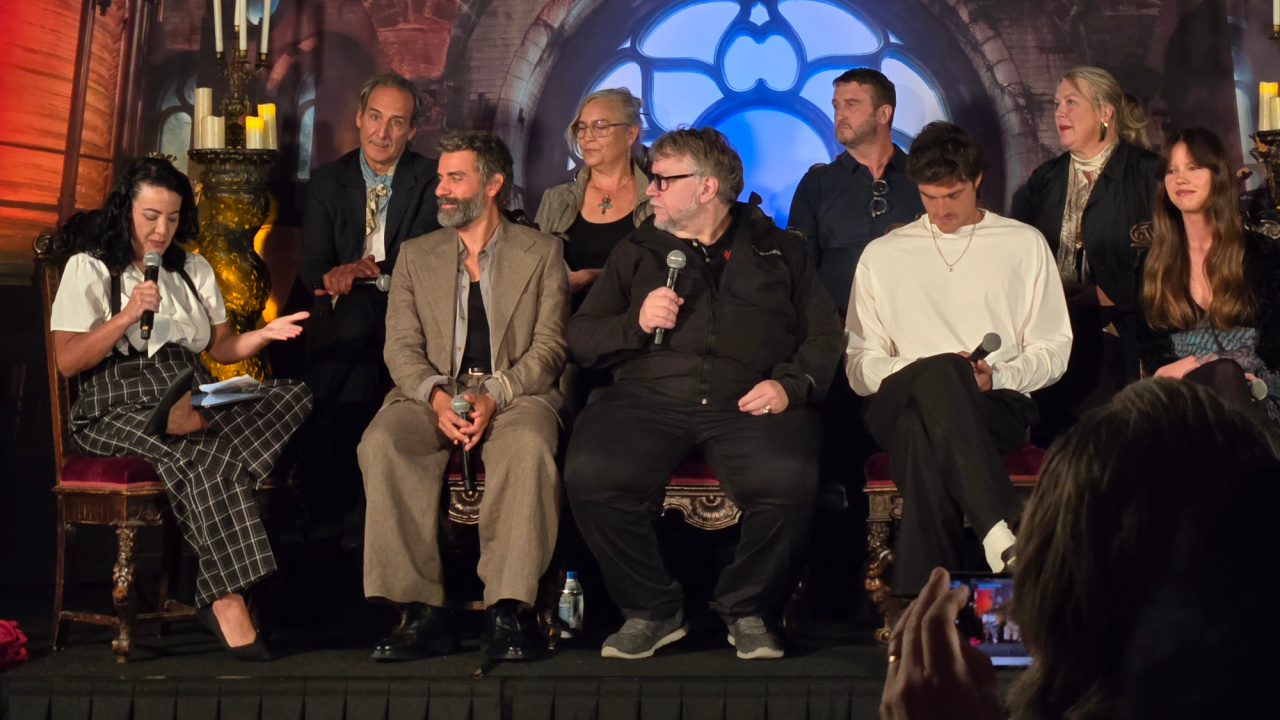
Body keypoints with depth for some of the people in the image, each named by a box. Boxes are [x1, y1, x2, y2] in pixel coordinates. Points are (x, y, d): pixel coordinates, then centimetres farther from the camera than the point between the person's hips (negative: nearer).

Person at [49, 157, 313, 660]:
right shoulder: (88, 270, 7)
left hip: (196, 400, 5)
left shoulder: (194, 270, 23)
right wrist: (127, 316, -12)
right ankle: (227, 600, -40)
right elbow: (67, 361, -2)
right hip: (120, 408, -5)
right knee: (207, 457, -38)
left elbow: (220, 348, 22)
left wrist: (264, 335, 2)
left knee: (294, 397, -24)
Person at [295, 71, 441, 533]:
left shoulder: (431, 181, 6)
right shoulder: (327, 181, 13)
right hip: (342, 317, 2)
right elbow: (311, 266, 3)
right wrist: (331, 278, -21)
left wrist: (364, 269, -22)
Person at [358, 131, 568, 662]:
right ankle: (422, 612, -29)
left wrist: (492, 396, -17)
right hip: (433, 395, 2)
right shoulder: (416, 255, 18)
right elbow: (401, 347, 8)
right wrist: (438, 397, -14)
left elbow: (549, 347, 1)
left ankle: (507, 612, -34)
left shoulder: (542, 252, 10)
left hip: (515, 395, -2)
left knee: (529, 445, -37)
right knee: (382, 443, -31)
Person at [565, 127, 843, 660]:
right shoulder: (637, 252, 23)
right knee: (588, 475, -29)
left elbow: (824, 334, 11)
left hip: (748, 403, -1)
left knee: (789, 483, -33)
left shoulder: (777, 250, 19)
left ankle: (747, 610, -8)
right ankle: (652, 611, -10)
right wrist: (636, 322, -2)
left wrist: (790, 384, -7)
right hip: (649, 396, 2)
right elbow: (580, 338, 17)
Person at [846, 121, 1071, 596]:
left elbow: (1054, 351, 12)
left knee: (924, 434, -39)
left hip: (997, 405, -1)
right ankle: (1001, 531, -52)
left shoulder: (1024, 244, 17)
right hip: (898, 406, 1)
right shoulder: (882, 255, 20)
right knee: (940, 372, -39)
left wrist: (997, 376, -9)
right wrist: (929, 375, -7)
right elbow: (859, 365, 14)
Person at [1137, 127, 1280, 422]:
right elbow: (1151, 353, 8)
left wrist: (1194, 364, -9)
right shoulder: (1154, 263, 14)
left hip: (1255, 398, -1)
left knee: (1225, 375, -38)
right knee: (1224, 375, -36)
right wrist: (1222, 374, -12)